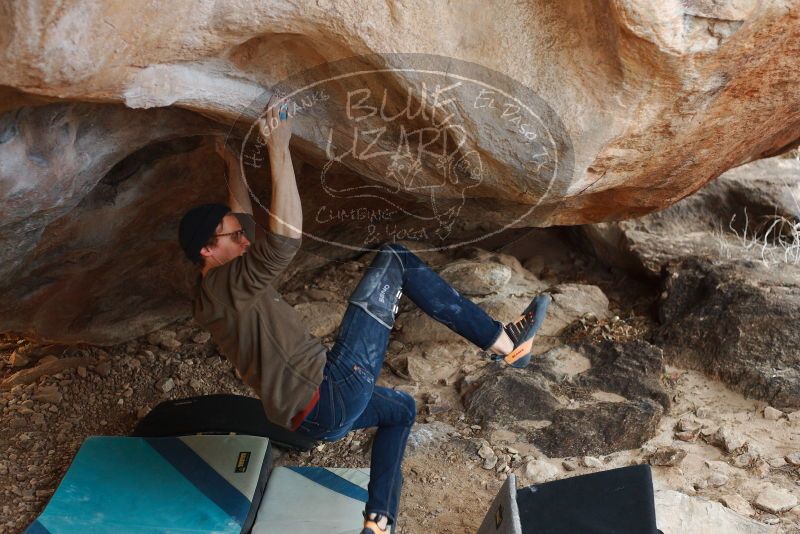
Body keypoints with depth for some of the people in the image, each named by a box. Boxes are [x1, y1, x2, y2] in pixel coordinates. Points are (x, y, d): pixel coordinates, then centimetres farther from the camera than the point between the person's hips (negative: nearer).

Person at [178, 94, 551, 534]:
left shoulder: (216, 292, 16)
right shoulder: (226, 283, -13)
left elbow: (241, 218, 31)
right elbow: (286, 237, -30)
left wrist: (233, 164, 36)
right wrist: (278, 148, -26)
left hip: (315, 413, 10)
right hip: (332, 394, -10)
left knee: (400, 409, 37)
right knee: (392, 259, -6)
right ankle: (503, 340, -4)